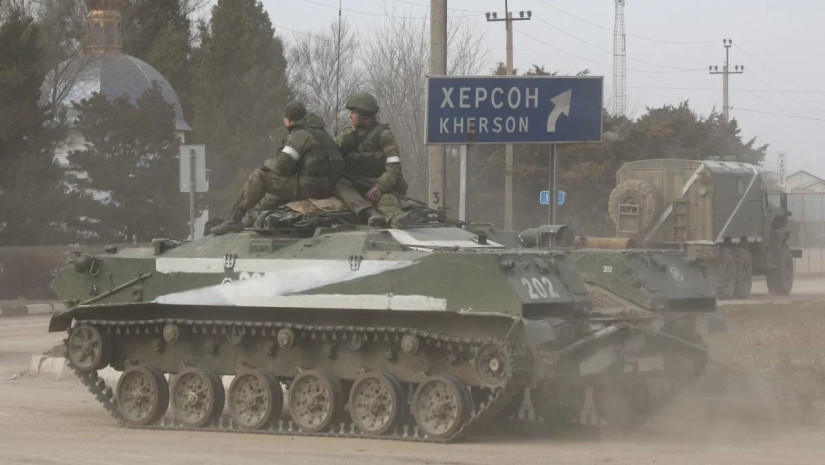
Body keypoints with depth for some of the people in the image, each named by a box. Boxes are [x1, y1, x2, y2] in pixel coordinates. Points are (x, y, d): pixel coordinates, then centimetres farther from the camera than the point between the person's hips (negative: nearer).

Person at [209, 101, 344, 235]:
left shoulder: (300, 135, -12)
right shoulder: (320, 132, 19)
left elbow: (282, 166, -17)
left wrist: (268, 163, 5)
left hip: (309, 186, -10)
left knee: (258, 177, -7)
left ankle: (234, 219, -9)